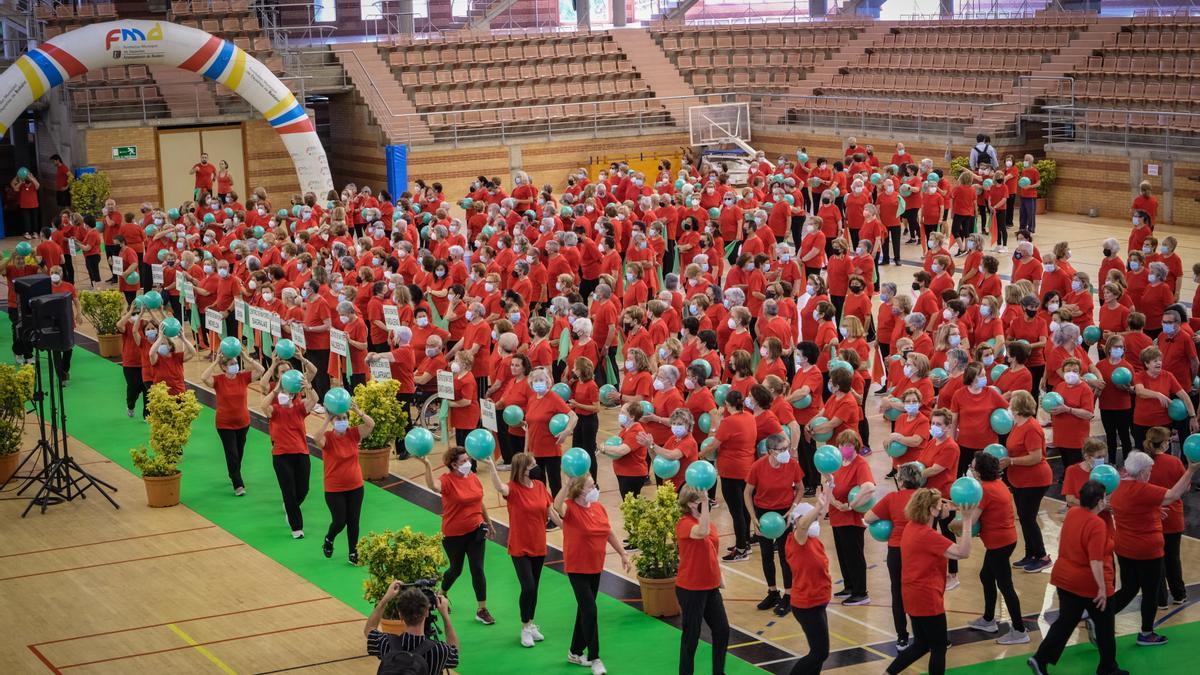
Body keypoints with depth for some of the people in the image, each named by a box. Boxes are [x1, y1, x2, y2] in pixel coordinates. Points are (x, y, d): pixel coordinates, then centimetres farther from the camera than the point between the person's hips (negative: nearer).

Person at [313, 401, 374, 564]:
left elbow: (371, 424, -18)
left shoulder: (353, 433, -6)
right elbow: (317, 439, -38)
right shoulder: (327, 437, -15)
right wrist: (327, 419, -36)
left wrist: (357, 411, -28)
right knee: (339, 522, 1)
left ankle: (353, 554, 23)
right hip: (334, 489, -3)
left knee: (353, 521, 9)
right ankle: (328, 540, 34)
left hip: (355, 487, 3)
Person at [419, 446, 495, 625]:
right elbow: (433, 486, -41)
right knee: (456, 569, 13)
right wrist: (427, 465, -55)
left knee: (478, 569, 1)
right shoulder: (448, 480, -17)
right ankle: (441, 594, 43)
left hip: (475, 531, 4)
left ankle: (482, 610, 9)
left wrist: (489, 523, 22)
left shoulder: (473, 478, 0)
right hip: (454, 534, -4)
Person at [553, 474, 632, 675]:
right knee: (590, 610, -10)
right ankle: (594, 658, 0)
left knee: (585, 609, 16)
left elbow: (609, 533, 13)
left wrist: (623, 554, 15)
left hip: (595, 567, 7)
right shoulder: (570, 508, -18)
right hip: (577, 568, -7)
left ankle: (576, 652, 31)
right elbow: (557, 506, -43)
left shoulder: (599, 507, 1)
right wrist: (568, 483, -49)